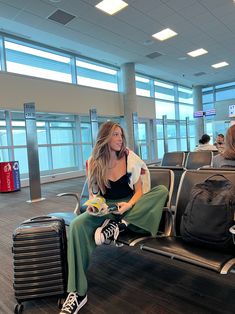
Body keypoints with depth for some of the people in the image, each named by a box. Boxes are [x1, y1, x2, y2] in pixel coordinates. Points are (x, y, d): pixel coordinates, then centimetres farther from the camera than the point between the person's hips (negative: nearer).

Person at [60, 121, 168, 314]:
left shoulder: (130, 157, -3)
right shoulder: (93, 163, -1)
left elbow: (139, 190, -2)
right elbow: (93, 193, 8)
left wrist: (129, 205, -22)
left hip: (129, 206, 1)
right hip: (105, 208, 0)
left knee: (162, 190, -22)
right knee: (77, 225, -29)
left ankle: (118, 224, -28)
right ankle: (77, 292, -23)